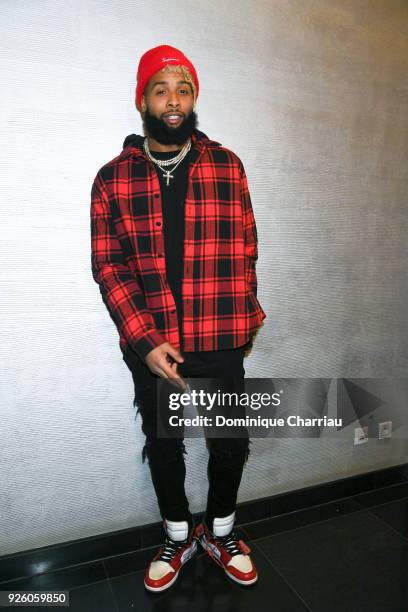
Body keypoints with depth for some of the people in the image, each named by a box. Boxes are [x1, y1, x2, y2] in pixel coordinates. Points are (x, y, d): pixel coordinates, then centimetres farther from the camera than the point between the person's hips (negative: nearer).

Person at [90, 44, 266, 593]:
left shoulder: (227, 166, 3)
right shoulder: (113, 178, 0)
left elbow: (245, 250, 6)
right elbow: (108, 266, -4)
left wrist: (244, 318, 4)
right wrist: (145, 340, -12)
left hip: (222, 345, 1)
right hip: (152, 348, 0)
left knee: (231, 444, 13)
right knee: (163, 448, 16)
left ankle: (221, 532, 43)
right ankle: (178, 537, 44)